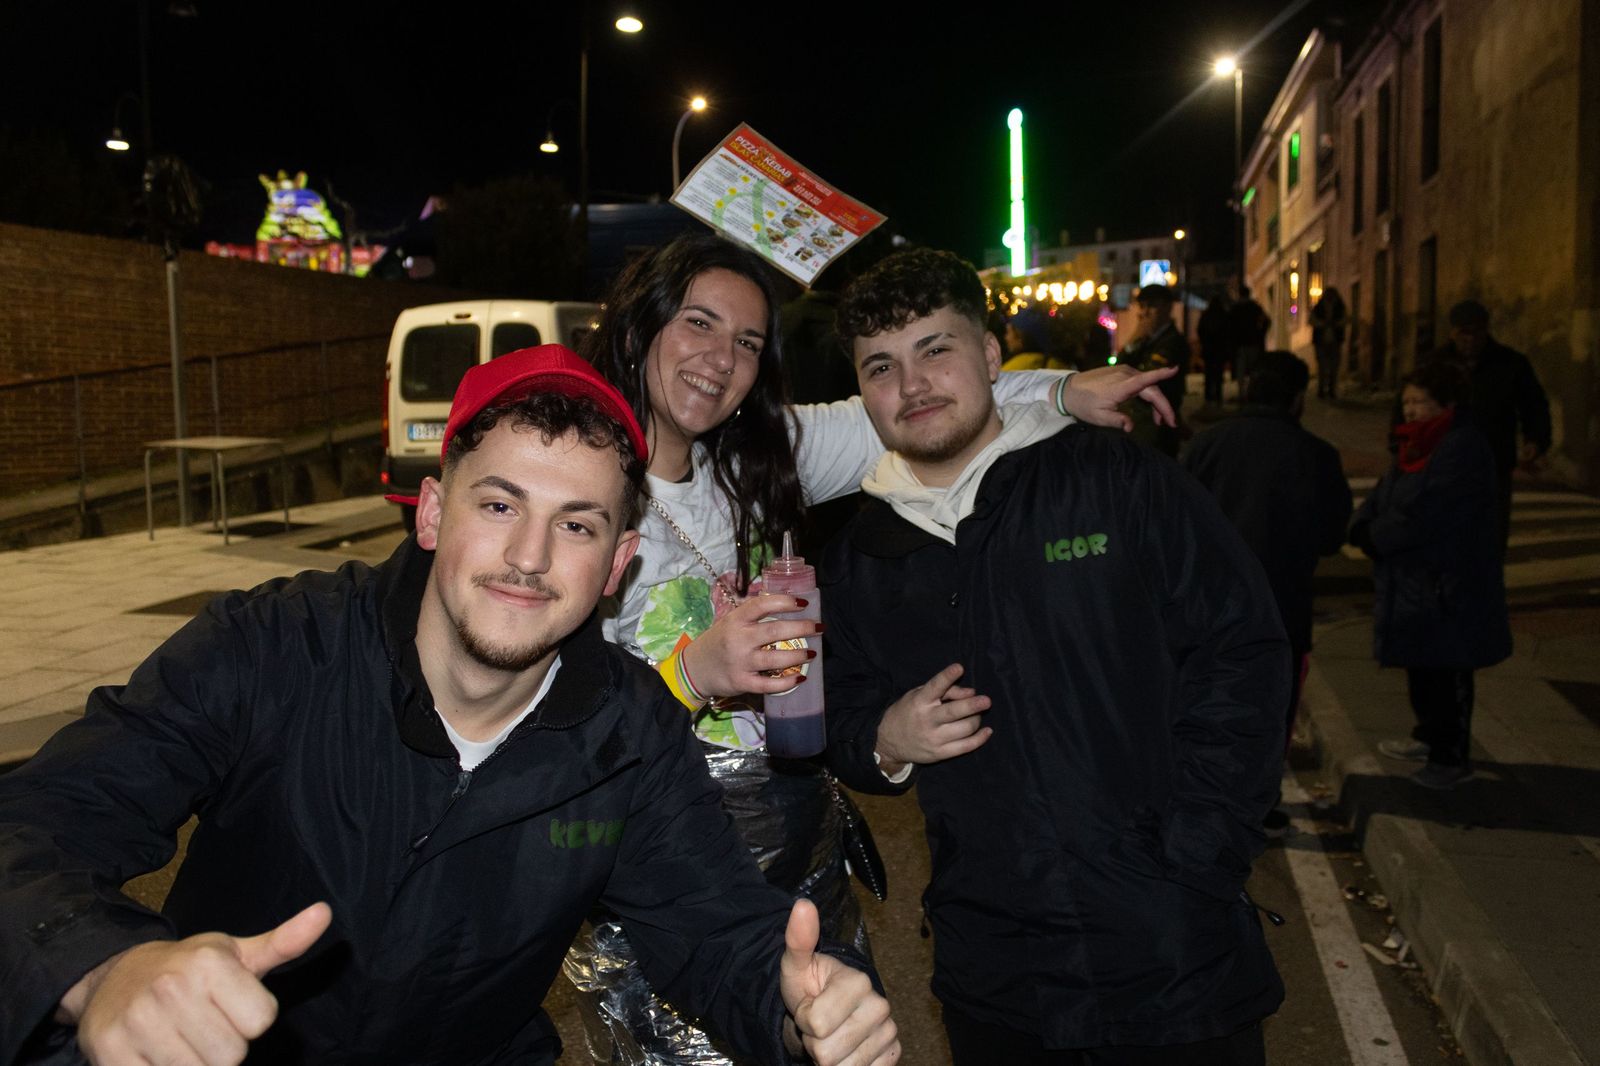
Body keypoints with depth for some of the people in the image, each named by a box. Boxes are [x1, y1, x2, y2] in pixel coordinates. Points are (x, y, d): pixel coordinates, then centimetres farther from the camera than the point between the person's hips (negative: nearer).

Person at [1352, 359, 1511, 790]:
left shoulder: (1464, 448, -19)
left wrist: (1374, 537, -14)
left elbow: (1423, 515, -25)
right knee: (1420, 664, 20)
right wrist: (1363, 528, -9)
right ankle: (1430, 737, 36)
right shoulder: (1419, 443, 11)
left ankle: (1452, 758, 10)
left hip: (1447, 586, -9)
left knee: (1445, 672, -1)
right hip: (1413, 581, 9)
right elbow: (1383, 495, 10)